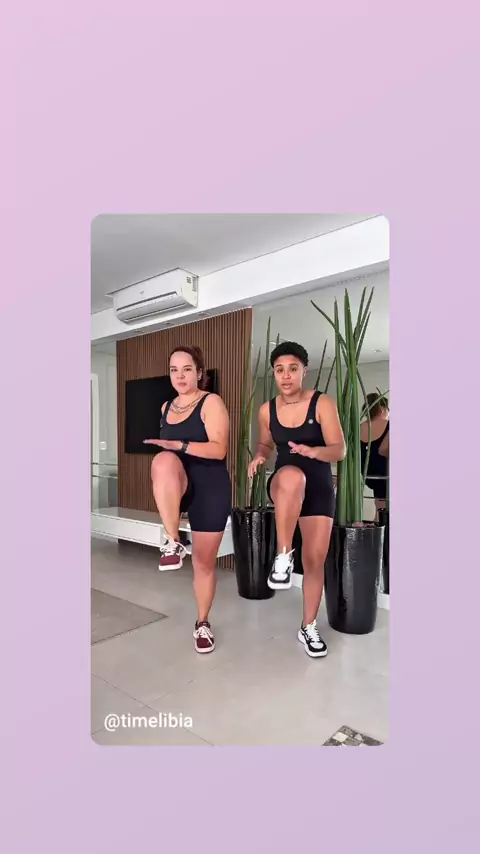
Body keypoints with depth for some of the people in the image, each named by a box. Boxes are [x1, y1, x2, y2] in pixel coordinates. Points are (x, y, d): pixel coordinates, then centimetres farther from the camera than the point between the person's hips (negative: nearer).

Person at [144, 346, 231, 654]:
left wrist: (179, 445, -29)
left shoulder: (212, 402, -8)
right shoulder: (167, 407, 11)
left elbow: (219, 449, -19)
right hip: (179, 487, 4)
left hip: (210, 488, -3)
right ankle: (172, 542, -27)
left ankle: (203, 623, 30)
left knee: (205, 560, 6)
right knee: (163, 460, -34)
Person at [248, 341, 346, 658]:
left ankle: (309, 628, 26)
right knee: (292, 474, -39)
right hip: (285, 484, 0)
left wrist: (313, 451, -37)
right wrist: (260, 456, -8)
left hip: (319, 487, 0)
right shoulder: (267, 410, -1)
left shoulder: (323, 403, -10)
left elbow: (339, 451, -16)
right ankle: (283, 556, -26)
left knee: (315, 560, 3)